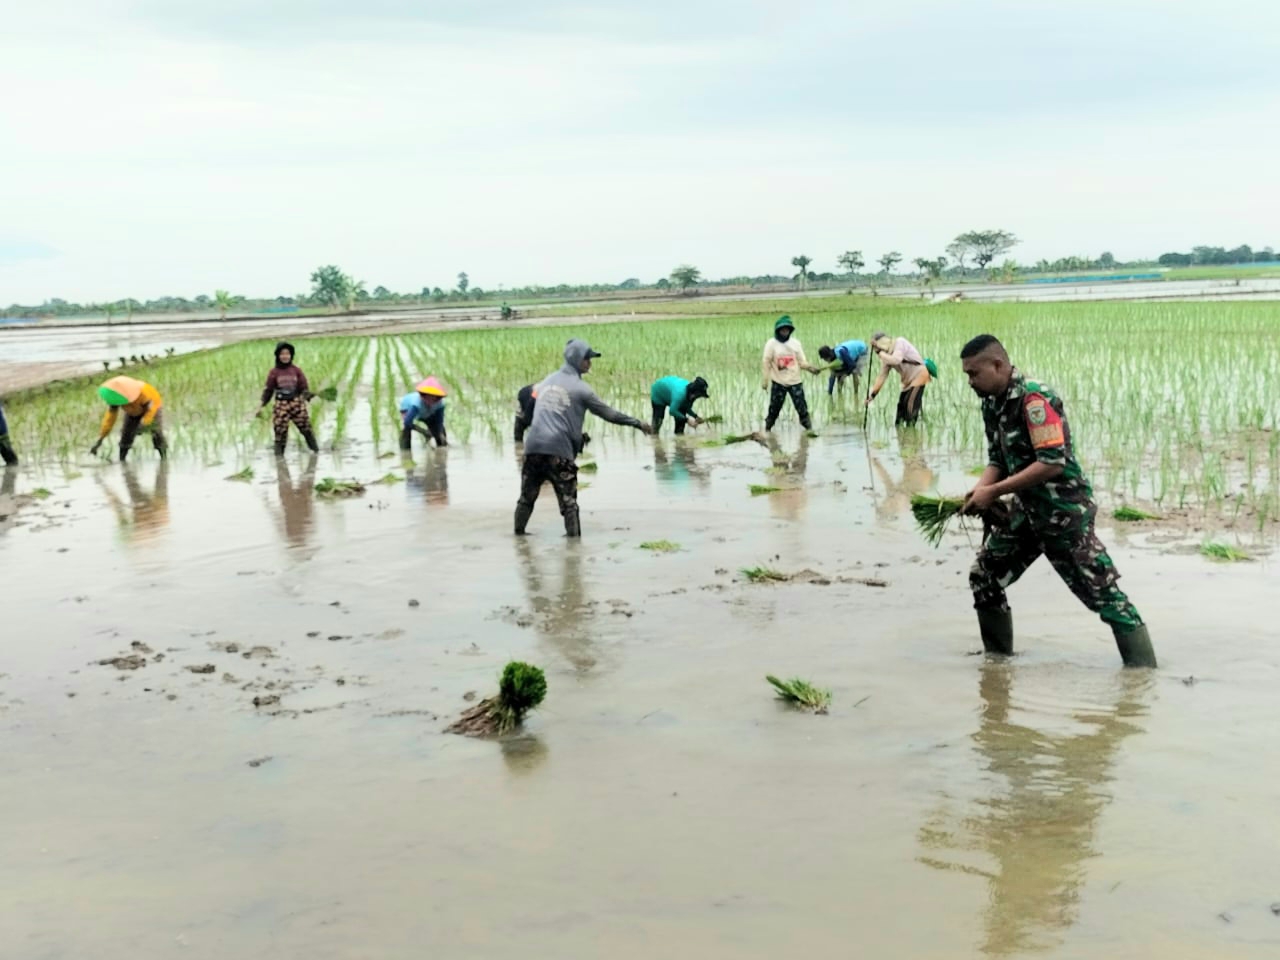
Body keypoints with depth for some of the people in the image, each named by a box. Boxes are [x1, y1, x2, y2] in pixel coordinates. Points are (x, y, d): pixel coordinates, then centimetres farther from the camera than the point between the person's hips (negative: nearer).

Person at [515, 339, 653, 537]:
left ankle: (518, 533, 20)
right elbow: (608, 413, 0)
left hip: (533, 448, 5)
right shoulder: (579, 387, -1)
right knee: (568, 501, 1)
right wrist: (637, 424, 7)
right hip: (559, 451, -5)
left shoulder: (547, 381, 17)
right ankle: (574, 537, -3)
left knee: (527, 497, 15)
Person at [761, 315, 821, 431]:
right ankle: (767, 429, 18)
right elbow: (766, 363, -7)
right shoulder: (771, 344, -3)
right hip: (778, 382, -1)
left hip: (795, 381, 2)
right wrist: (765, 380, -15)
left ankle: (809, 428, 4)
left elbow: (802, 361, 3)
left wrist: (810, 367, -17)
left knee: (802, 407, -2)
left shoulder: (795, 342, 4)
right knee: (774, 408, 3)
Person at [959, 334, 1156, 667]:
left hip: (1064, 512, -9)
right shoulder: (992, 403, 6)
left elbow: (1052, 463, -27)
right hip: (1027, 509, 9)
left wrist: (994, 492, -23)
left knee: (1104, 594, -5)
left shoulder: (1034, 399, -22)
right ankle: (998, 660, 25)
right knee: (983, 577, 11)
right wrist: (978, 491, -8)